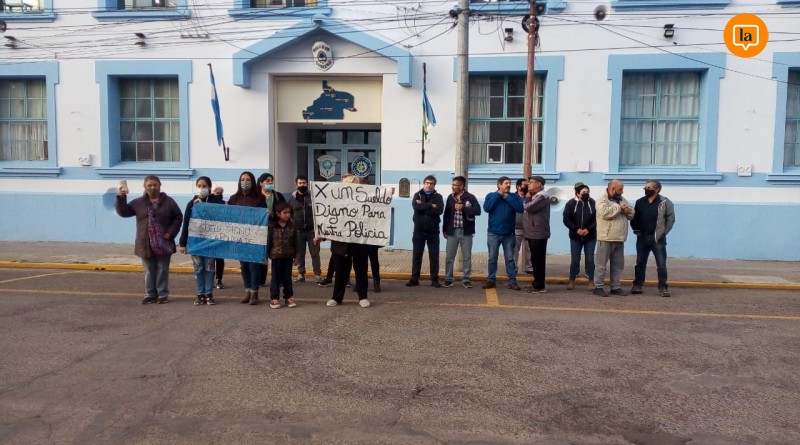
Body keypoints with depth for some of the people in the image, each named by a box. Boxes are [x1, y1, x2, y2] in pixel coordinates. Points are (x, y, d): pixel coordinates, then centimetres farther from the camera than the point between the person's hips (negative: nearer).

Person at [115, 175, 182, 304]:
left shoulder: (168, 202, 0)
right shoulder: (139, 203, 5)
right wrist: (121, 198, -10)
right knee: (149, 271, 10)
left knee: (162, 270, 6)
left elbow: (178, 217, 2)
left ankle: (163, 295, 14)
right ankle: (150, 294, 20)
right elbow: (123, 211, 5)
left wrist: (171, 232, -9)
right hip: (146, 244, 2)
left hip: (163, 244, -2)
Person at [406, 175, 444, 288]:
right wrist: (431, 206, -17)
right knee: (416, 255, 6)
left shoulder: (438, 196, 2)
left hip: (433, 231, 0)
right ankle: (414, 279, 14)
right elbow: (416, 207, -17)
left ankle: (434, 279, 12)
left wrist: (423, 207, -15)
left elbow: (439, 210, -16)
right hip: (419, 230, 1)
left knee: (434, 256, 4)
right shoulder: (417, 195, 3)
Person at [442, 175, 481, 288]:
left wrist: (463, 208, -23)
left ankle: (466, 279, 14)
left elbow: (478, 210, -16)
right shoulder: (450, 197, 6)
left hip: (466, 232, -3)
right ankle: (448, 279, 14)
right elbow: (446, 214, 10)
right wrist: (444, 230, 9)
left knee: (467, 257, 5)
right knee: (449, 257, 4)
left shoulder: (470, 197, -5)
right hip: (452, 231, 3)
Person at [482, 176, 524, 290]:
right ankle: (491, 280, 15)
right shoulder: (491, 195, 2)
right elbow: (486, 208, -15)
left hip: (509, 234, 0)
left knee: (510, 258, 5)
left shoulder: (514, 196, 3)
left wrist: (507, 197, -14)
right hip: (493, 233, 0)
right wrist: (498, 195, -13)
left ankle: (512, 281, 9)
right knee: (492, 258, 7)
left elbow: (520, 208, -14)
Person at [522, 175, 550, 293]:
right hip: (533, 233, 10)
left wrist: (527, 196, -3)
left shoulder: (542, 196, -12)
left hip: (538, 234, -10)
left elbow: (528, 208, -19)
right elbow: (525, 208, 17)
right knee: (535, 260, 13)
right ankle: (537, 284, 20)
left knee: (538, 260, -8)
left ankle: (539, 286, -5)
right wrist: (528, 196, 7)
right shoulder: (535, 196, 20)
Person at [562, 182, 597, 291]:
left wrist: (589, 229, -18)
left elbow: (597, 219, -5)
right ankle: (572, 280, 17)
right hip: (575, 236, 0)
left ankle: (591, 281, 14)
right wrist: (576, 229, -16)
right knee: (574, 260, 5)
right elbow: (566, 220, -4)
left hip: (590, 237, 0)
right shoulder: (571, 203, -3)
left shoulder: (593, 203, -4)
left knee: (590, 260, 3)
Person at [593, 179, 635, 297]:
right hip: (606, 238, -8)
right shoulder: (602, 199, -8)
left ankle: (615, 287, 21)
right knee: (601, 264, -2)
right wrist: (619, 208, -13)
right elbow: (605, 213, -25)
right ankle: (598, 287, 3)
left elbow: (631, 215, 17)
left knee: (618, 264, 12)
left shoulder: (622, 200, 15)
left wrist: (628, 210, -6)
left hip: (619, 238, 8)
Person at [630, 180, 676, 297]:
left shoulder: (665, 202, -5)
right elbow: (634, 217, 13)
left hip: (657, 238, -3)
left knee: (661, 264, 0)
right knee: (640, 263, 8)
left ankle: (663, 287, 6)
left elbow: (671, 218, -4)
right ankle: (637, 285, 15)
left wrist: (663, 232, -9)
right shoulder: (639, 202, 6)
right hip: (642, 237, 3)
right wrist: (635, 230, 2)